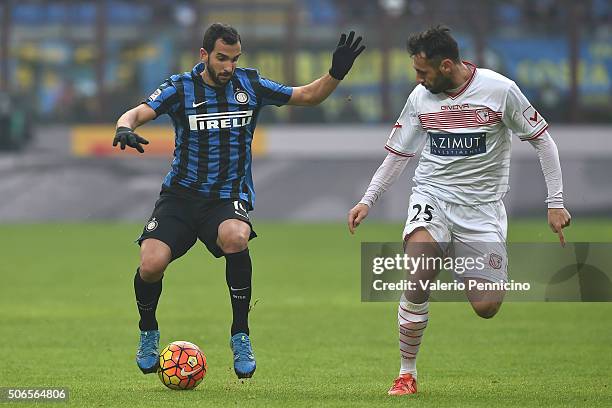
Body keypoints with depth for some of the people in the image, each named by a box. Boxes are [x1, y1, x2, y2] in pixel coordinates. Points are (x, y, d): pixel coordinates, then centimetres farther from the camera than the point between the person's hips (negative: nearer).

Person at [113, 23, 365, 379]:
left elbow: (308, 96, 10)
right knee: (151, 264, -21)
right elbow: (138, 113, -14)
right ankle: (148, 332, 13)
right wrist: (125, 128, -38)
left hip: (228, 197, 0)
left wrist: (337, 73, -8)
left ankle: (240, 336, -20)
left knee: (235, 238, -35)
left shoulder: (250, 85, 3)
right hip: (181, 194, 0)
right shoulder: (181, 88, -3)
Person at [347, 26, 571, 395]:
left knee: (487, 307, -10)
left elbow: (541, 139, -1)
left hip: (482, 206, -1)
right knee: (417, 278, -27)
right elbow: (399, 153, 15)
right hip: (432, 197, 1)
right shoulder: (420, 98, 1)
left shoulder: (500, 90, -9)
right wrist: (368, 201, 8)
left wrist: (556, 203, -4)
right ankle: (407, 374, -14)